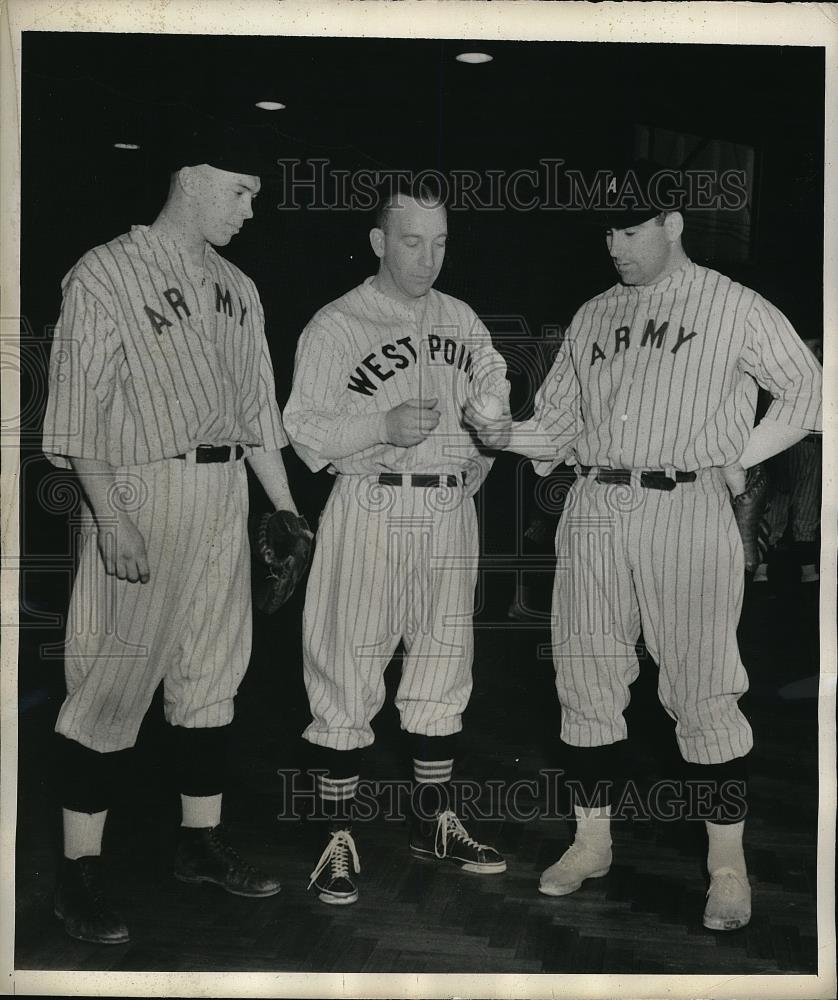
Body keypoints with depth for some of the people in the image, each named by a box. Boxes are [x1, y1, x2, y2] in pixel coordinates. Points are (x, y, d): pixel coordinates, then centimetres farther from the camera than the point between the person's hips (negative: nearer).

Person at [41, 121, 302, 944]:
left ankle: (200, 843, 25)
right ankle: (79, 871, 8)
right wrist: (111, 520, -19)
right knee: (117, 676, -3)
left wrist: (285, 507, 14)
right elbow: (80, 406, -11)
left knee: (212, 672, 12)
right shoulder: (107, 273, -5)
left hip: (225, 494, 7)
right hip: (142, 491, -6)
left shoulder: (236, 289, 14)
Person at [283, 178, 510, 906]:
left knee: (444, 667, 12)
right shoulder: (336, 326, -5)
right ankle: (340, 838, 9)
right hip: (371, 511, -5)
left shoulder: (461, 320, 11)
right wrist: (385, 426, -20)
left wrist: (480, 457, 11)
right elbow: (305, 430, -7)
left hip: (451, 513, 5)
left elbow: (494, 388, 25)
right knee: (349, 670, -4)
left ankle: (434, 821, 27)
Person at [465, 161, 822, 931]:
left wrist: (741, 455, -2)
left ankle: (728, 865, 11)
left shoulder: (734, 308, 3)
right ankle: (592, 840, 23)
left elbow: (809, 388, 7)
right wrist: (505, 434, -3)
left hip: (686, 510, -4)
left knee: (702, 690, -2)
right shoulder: (594, 316, 16)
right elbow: (560, 423, 16)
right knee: (587, 683, 8)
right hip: (594, 512, 5)